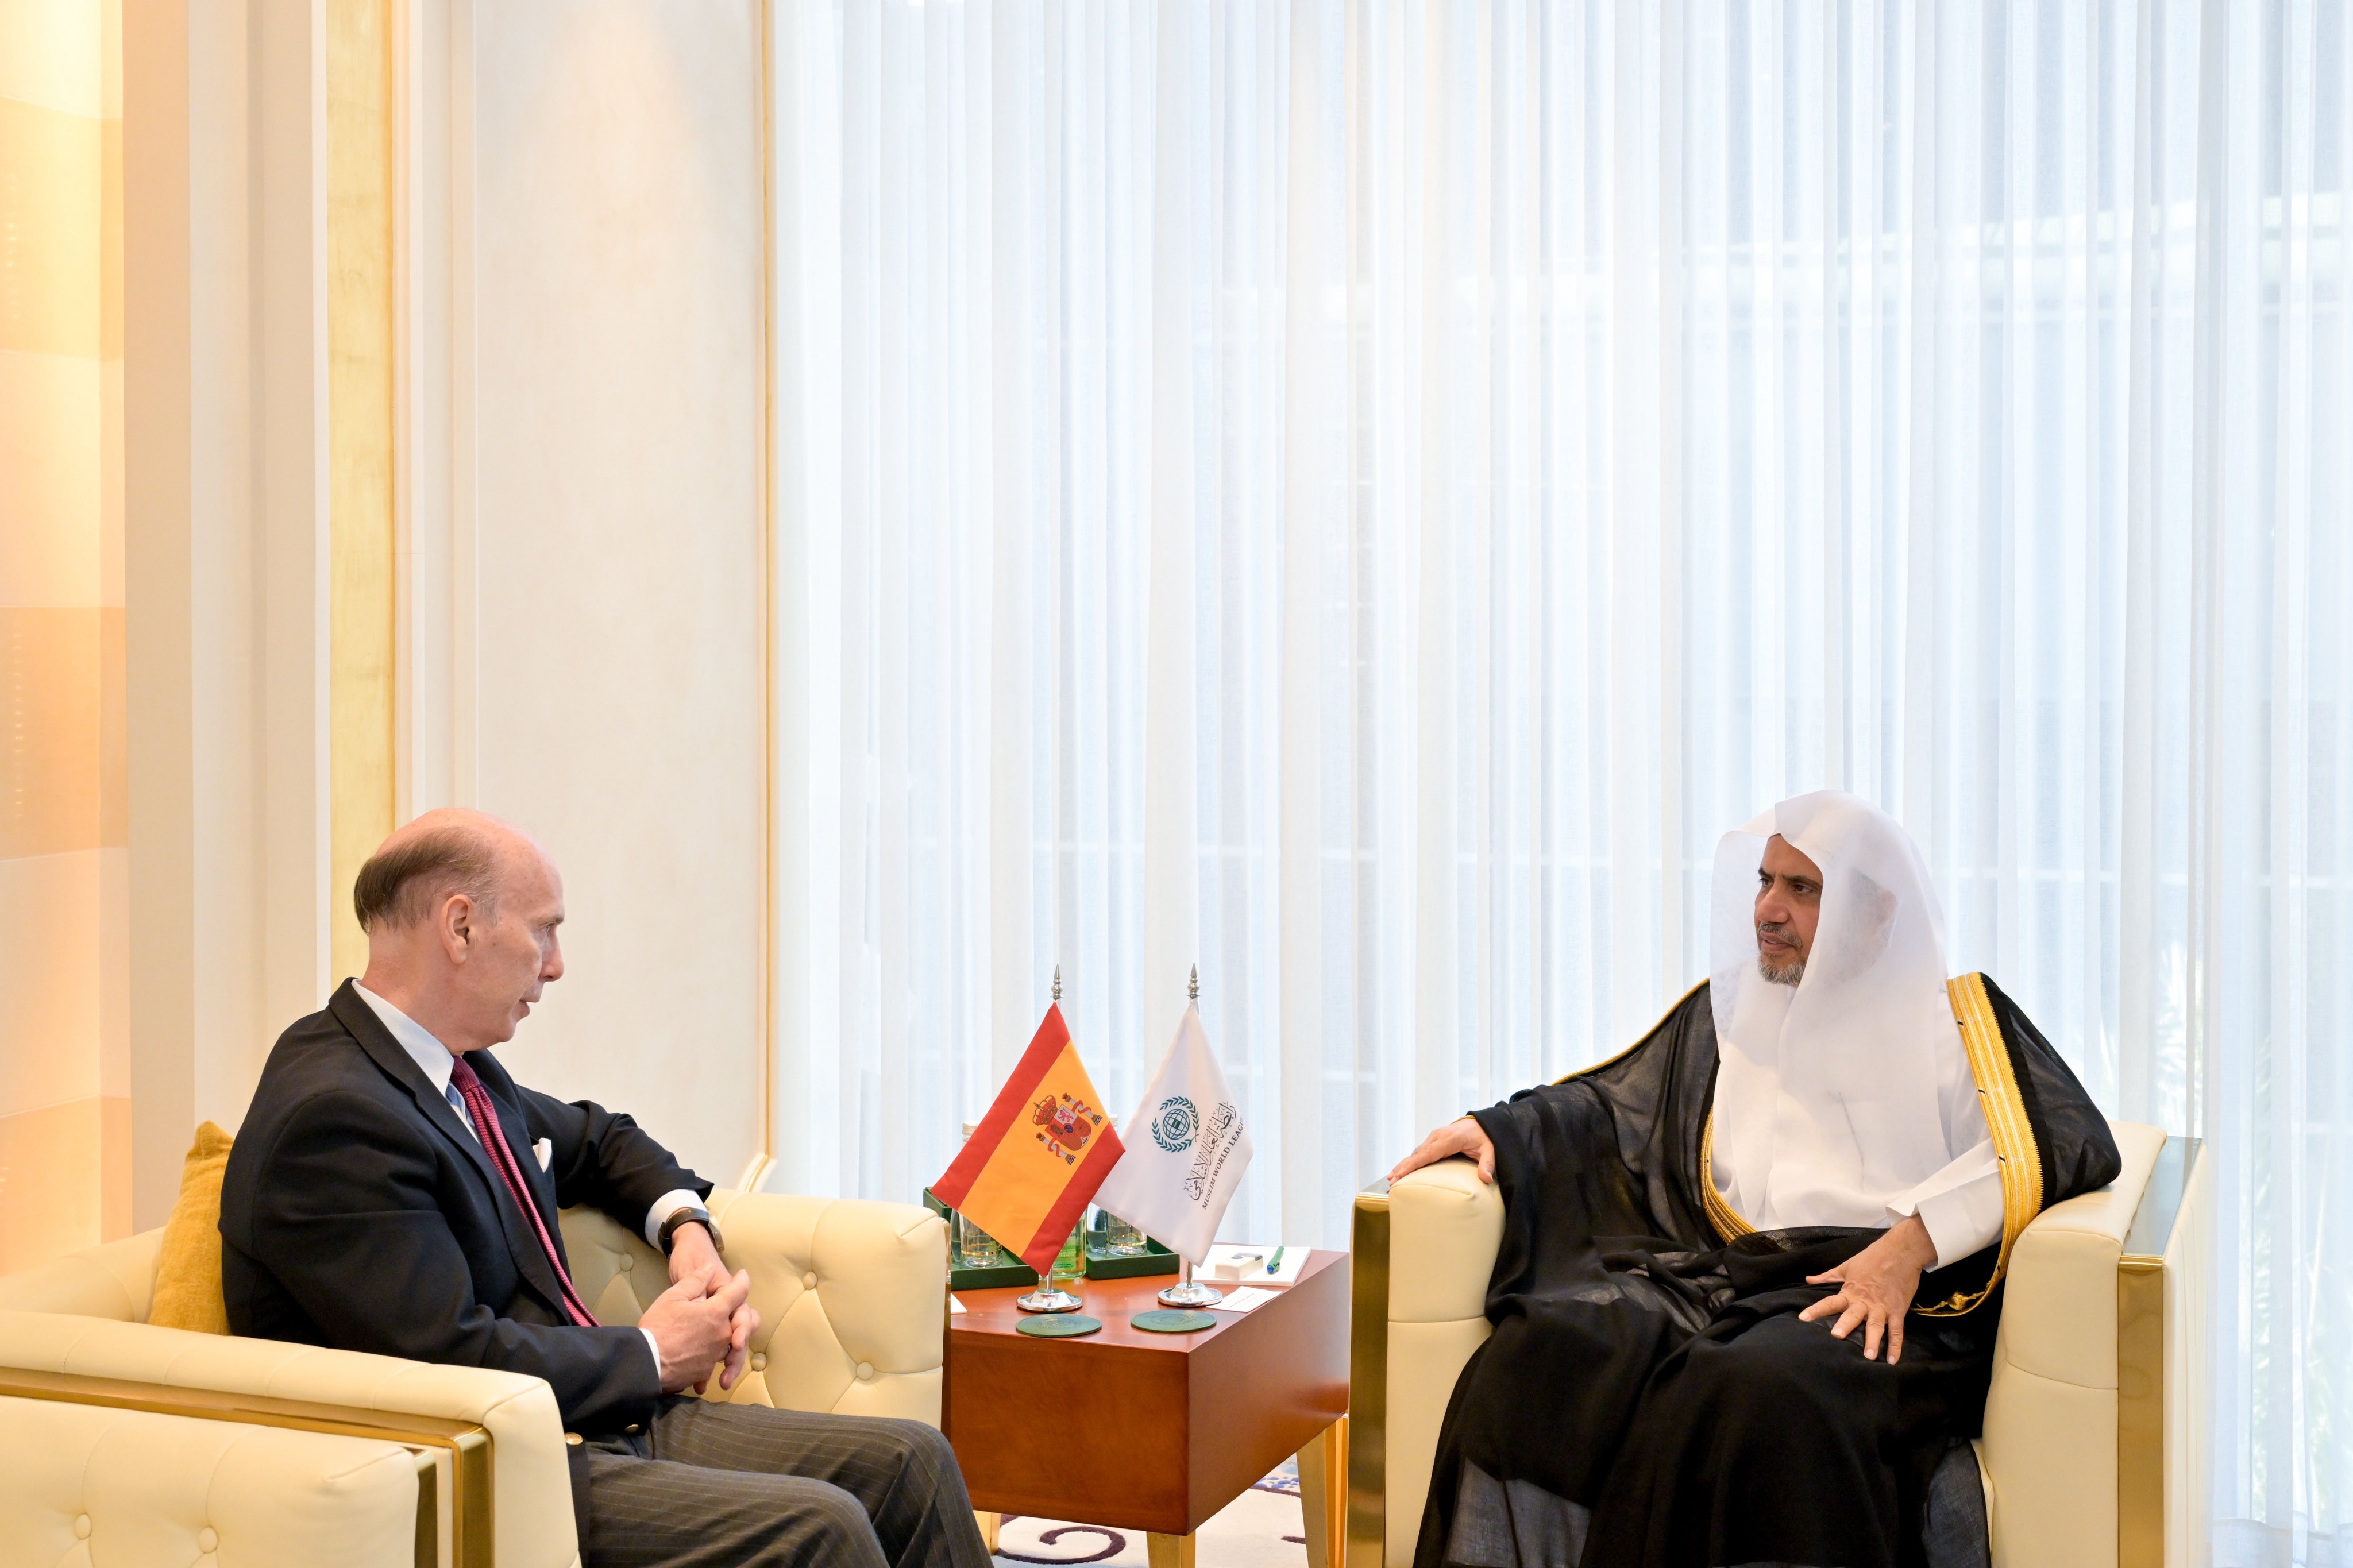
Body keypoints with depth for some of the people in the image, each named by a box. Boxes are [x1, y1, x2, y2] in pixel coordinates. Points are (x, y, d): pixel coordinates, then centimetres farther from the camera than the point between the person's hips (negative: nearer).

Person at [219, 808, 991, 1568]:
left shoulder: (460, 1069, 11)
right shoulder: (334, 1116, -20)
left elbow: (597, 1139, 32)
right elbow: (460, 1360, -24)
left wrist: (686, 1226, 11)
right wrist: (651, 1355, -10)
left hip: (584, 1423, 10)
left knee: (911, 1462, -1)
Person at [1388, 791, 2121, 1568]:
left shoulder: (1952, 1017, 10)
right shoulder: (1730, 1006, 26)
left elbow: (2074, 1141, -3)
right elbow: (1612, 1100, 31)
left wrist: (1914, 1241, -15)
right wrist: (1498, 1127, 10)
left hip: (1885, 1301, -4)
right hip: (1714, 1274, 4)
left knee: (1762, 1387, -39)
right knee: (1539, 1350, -26)